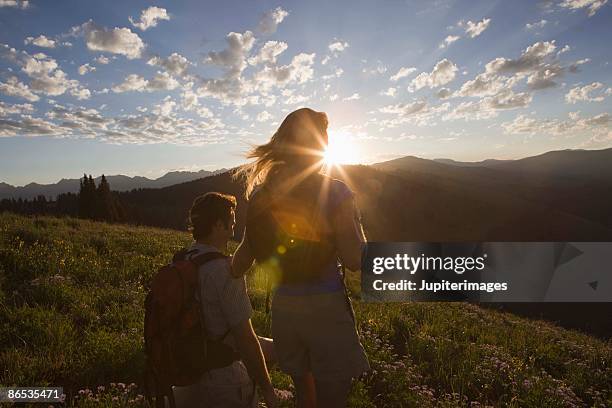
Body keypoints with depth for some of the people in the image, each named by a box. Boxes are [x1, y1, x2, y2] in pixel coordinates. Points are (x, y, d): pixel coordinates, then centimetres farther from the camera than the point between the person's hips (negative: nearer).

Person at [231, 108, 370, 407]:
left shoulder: (262, 194, 1)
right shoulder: (334, 192, -14)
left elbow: (242, 260, 4)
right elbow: (354, 260, -16)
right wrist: (356, 224, 2)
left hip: (283, 306, 5)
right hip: (326, 307, -5)